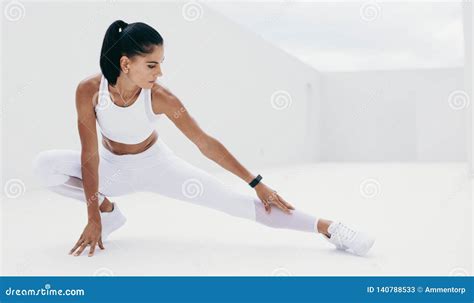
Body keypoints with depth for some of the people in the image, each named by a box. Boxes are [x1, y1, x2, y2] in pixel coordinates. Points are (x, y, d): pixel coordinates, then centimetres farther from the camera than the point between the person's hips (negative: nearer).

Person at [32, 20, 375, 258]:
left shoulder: (160, 97, -26)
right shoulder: (89, 90, -26)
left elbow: (206, 143, -22)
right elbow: (89, 155, -23)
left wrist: (257, 183, -21)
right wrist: (94, 217, -24)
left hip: (155, 164, -2)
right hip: (113, 166, 2)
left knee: (234, 200, -15)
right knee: (45, 164, -23)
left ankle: (327, 228, -16)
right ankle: (107, 209, -3)